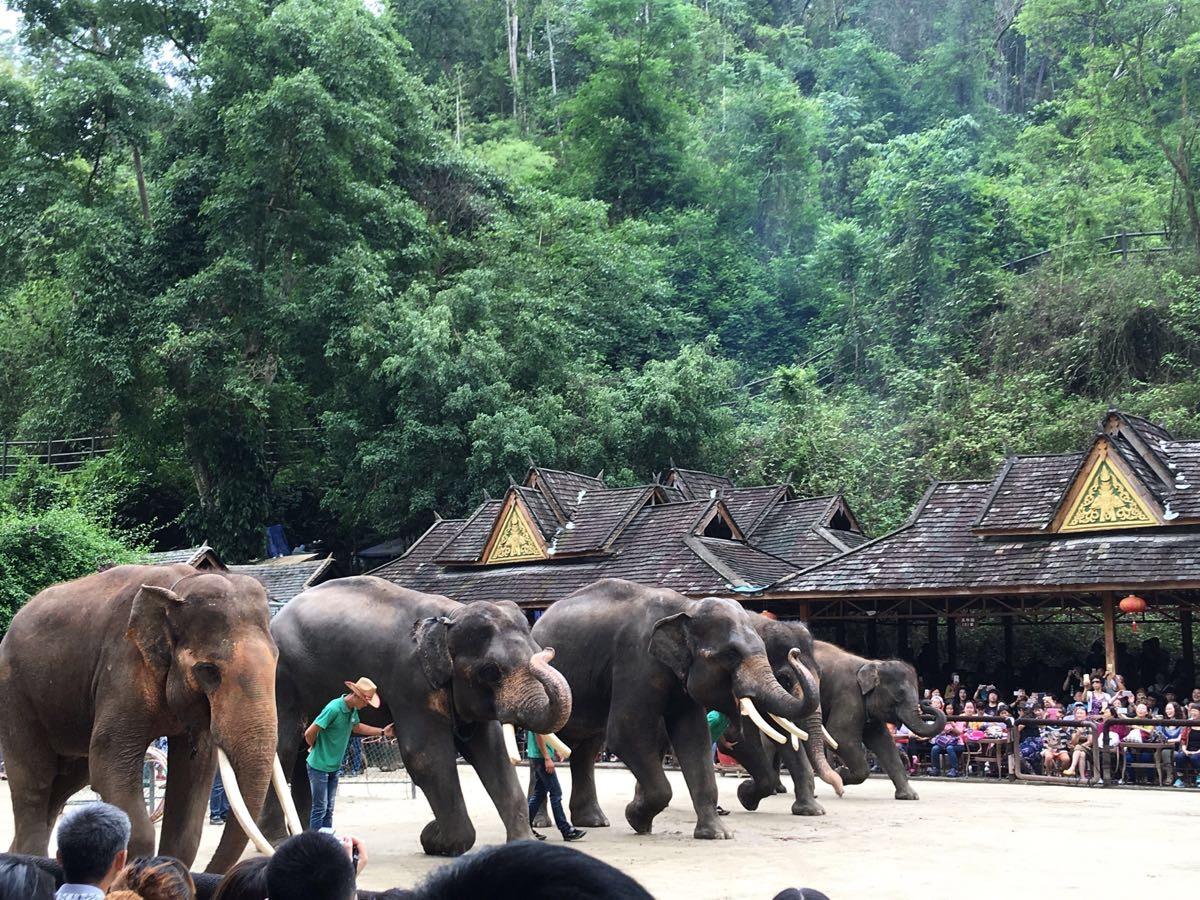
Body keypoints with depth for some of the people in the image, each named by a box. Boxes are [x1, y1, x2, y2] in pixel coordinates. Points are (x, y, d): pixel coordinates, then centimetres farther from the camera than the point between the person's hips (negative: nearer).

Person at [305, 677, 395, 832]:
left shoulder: (353, 710, 2)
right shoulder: (333, 708, -26)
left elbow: (356, 727, 22)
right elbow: (309, 733, -23)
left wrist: (382, 732, 17)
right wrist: (315, 748, -4)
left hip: (334, 767, 8)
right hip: (319, 766, -8)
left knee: (329, 808, 13)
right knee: (320, 808, -4)